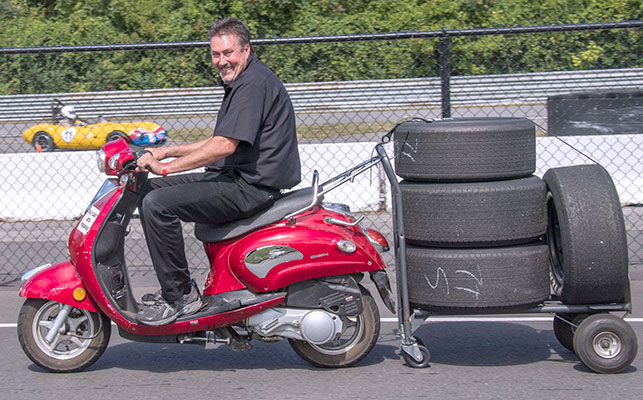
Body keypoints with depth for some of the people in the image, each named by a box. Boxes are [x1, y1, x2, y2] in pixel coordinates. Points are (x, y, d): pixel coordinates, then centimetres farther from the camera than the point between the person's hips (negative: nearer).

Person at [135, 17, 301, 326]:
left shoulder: (254, 83, -16)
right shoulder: (241, 83, 19)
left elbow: (225, 146, -24)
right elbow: (220, 143, 24)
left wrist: (166, 167, -19)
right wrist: (166, 152, 16)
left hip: (253, 186, -11)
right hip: (236, 177, 11)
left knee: (158, 204, -20)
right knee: (149, 190, 10)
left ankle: (180, 295, -12)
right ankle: (173, 286, 10)